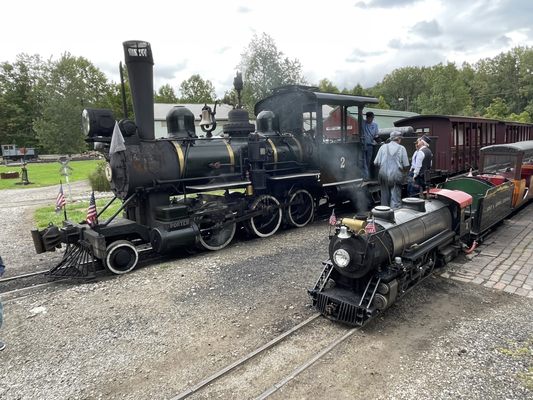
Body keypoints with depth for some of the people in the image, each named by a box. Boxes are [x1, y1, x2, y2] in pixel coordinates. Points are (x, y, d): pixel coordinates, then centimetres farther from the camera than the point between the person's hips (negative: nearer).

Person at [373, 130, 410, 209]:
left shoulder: (383, 147, 2)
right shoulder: (402, 148, -1)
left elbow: (376, 162, 1)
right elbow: (406, 165, -1)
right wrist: (403, 171, 20)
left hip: (384, 175, 2)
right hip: (396, 176, -2)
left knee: (385, 197, 12)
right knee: (396, 198, 2)